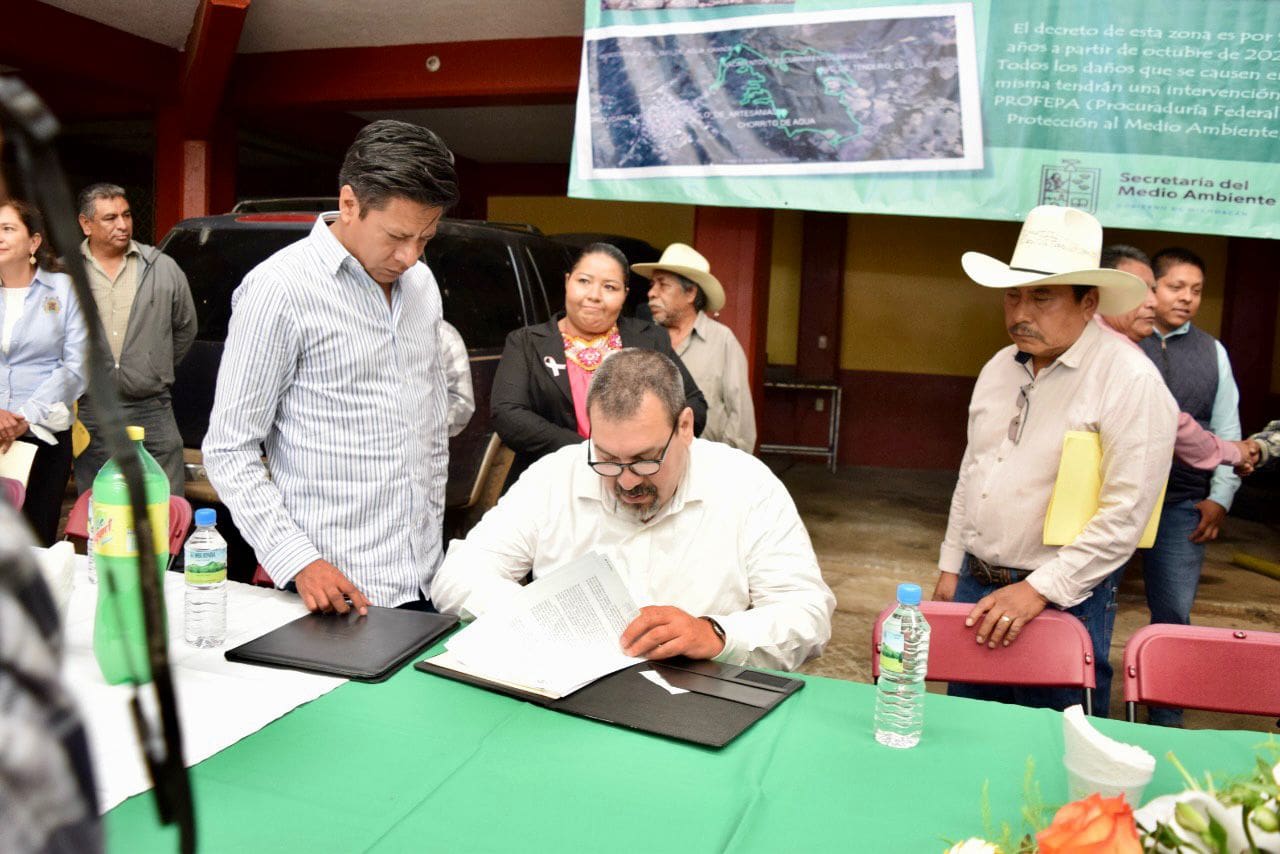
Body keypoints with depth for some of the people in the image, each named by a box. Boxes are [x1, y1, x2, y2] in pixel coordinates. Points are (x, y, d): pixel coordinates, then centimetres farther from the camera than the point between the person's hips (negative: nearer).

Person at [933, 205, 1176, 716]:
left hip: (1063, 599, -6)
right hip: (975, 585, 6)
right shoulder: (999, 368, 8)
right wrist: (950, 569, 15)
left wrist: (1039, 590, -20)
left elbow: (1125, 514, -19)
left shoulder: (1130, 381, -14)